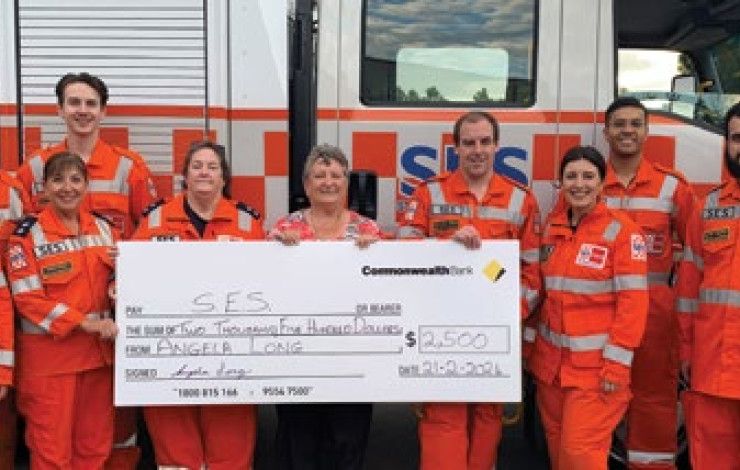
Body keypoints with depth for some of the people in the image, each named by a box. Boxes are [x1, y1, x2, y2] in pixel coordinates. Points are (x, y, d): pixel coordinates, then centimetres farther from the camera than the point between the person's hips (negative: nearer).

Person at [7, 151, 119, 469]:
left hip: (98, 350, 5)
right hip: (48, 353, -4)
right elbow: (27, 298, -12)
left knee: (95, 444, 12)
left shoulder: (103, 228, 8)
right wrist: (84, 322, -19)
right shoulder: (27, 234, -6)